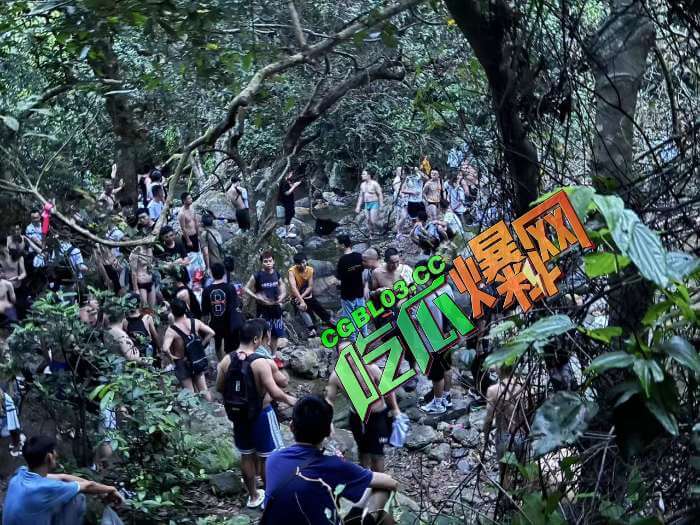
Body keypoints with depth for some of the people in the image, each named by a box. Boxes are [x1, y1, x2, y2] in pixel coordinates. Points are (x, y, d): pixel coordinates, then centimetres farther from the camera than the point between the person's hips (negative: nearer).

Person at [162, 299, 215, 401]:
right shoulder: (195, 322, -9)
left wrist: (172, 357, -16)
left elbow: (165, 349, -35)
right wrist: (201, 345, 0)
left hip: (182, 363, -4)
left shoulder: (171, 330, -22)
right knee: (204, 390, 15)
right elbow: (211, 333, -8)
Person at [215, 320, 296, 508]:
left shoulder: (227, 360, -8)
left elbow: (220, 388, 3)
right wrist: (288, 399, -7)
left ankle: (253, 496, 33)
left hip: (239, 414, 6)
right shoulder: (261, 363, -25)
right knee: (268, 457, 11)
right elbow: (275, 393, -27)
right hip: (261, 415, -6)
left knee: (246, 455, 19)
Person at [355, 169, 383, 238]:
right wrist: (358, 206, 13)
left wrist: (381, 205, -15)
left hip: (374, 204, -7)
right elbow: (361, 196, 16)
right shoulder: (362, 185, 9)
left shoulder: (374, 184, -11)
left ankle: (378, 232, 8)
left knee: (373, 220, -15)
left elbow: (380, 194, -10)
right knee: (368, 221, 6)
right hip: (366, 204, 7)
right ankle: (371, 235, 14)